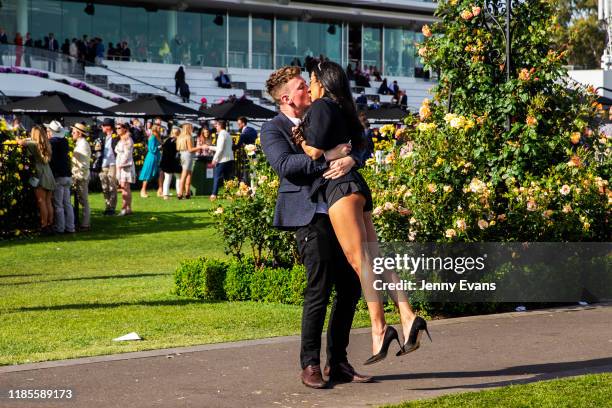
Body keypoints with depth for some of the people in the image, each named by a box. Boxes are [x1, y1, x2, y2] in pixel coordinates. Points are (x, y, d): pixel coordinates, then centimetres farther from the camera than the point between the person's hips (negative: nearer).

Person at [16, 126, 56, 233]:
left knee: (41, 201, -6)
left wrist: (18, 140, 6)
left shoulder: (35, 144, -8)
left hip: (40, 176, -7)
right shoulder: (46, 145, 12)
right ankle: (50, 225, 9)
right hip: (49, 176, 7)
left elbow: (22, 142, -19)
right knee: (48, 202, 8)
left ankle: (44, 226, -8)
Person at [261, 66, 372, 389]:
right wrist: (328, 159, -21)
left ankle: (338, 363, 18)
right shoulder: (273, 130, 0)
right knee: (318, 291, -8)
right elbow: (285, 164, -18)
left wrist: (350, 159, -14)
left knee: (350, 289, 8)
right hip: (311, 217, -7)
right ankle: (310, 365, 4)